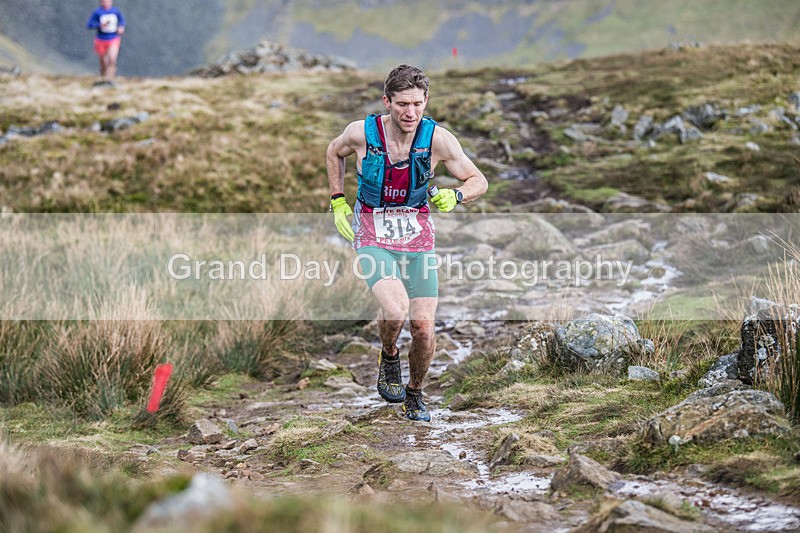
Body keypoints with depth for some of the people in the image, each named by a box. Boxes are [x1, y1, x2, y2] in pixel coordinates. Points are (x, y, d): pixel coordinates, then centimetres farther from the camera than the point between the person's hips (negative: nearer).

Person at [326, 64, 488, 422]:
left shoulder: (437, 139, -13)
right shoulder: (362, 133, -13)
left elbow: (478, 181, -2)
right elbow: (334, 152, 12)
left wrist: (454, 196, -22)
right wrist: (338, 201, 8)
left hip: (418, 240, 2)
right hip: (373, 238, -2)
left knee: (424, 329, -3)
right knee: (396, 309, -27)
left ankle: (414, 393, 26)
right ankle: (388, 358, 8)